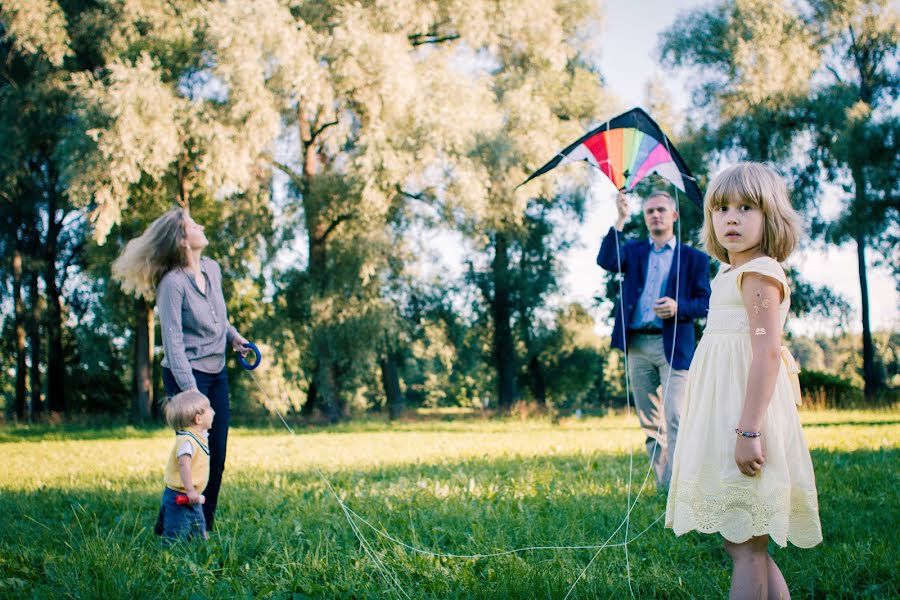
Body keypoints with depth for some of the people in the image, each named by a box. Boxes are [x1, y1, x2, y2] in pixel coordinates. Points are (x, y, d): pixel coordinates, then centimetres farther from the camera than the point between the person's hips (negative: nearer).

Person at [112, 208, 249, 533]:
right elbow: (173, 342, -19)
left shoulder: (212, 269, 7)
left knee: (217, 455, 8)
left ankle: (204, 527, 19)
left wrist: (233, 335, 6)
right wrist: (190, 390, -24)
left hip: (217, 372, 7)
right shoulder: (172, 283, -16)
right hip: (187, 374, -7)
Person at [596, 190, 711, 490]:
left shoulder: (693, 258, 8)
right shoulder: (634, 250, 15)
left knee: (675, 419, -13)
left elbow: (706, 303, 2)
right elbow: (606, 261, -6)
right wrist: (620, 220, -15)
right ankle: (663, 487, 14)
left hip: (674, 346, -3)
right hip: (637, 346, 4)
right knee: (650, 423, 7)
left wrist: (678, 307, -17)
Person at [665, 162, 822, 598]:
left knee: (746, 547, -6)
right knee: (743, 543, 14)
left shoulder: (759, 273, -10)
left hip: (746, 411, -10)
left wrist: (749, 430, -26)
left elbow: (767, 353, -20)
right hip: (725, 419, 10)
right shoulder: (730, 275, 18)